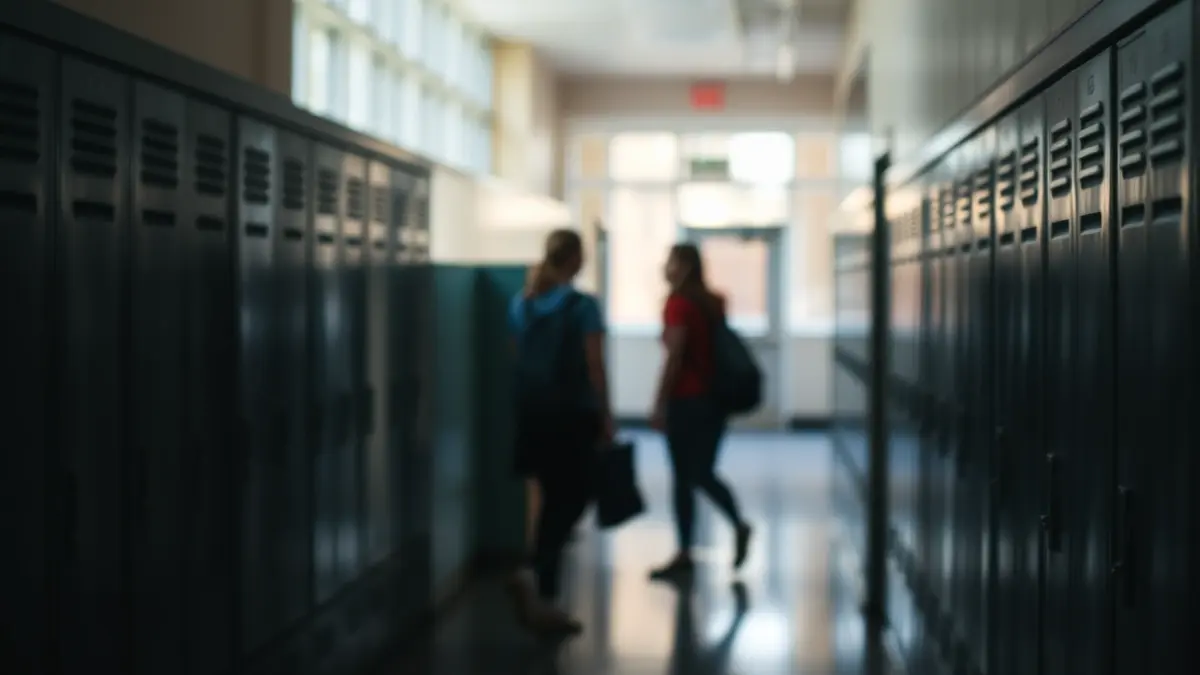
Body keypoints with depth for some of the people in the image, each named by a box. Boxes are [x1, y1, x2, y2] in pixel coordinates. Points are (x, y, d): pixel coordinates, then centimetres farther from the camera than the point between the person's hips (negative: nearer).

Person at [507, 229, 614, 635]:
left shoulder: (521, 305, 5)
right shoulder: (583, 306, -11)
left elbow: (518, 362, 9)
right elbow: (595, 368, -11)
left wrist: (527, 405, 16)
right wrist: (607, 419, -3)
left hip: (533, 414, 6)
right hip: (572, 415, -6)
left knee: (554, 502, 14)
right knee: (570, 502, 4)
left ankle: (544, 600, 14)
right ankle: (534, 575, -18)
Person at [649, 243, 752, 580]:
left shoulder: (678, 302, -11)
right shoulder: (713, 303, 10)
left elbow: (674, 356, -16)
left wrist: (660, 404, -13)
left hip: (687, 400, -7)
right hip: (714, 397, 7)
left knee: (684, 477, 0)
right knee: (703, 473, 13)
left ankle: (684, 553, 2)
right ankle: (738, 523, -5)